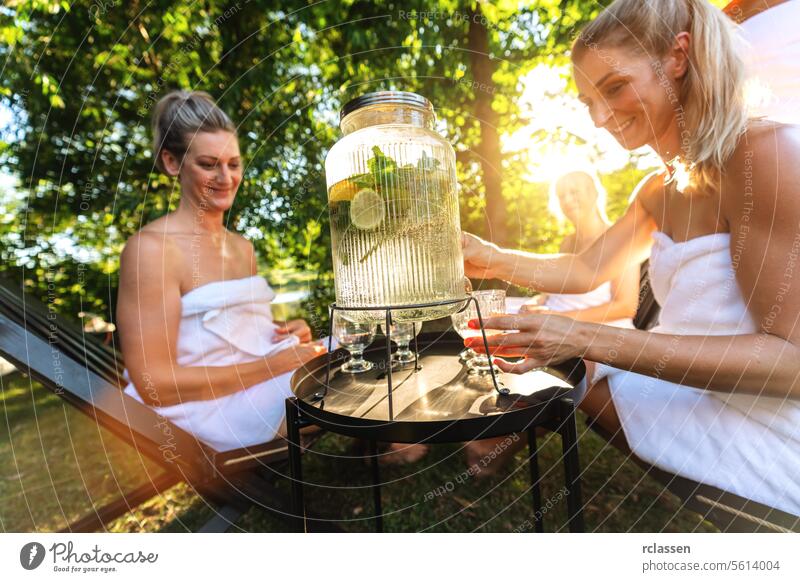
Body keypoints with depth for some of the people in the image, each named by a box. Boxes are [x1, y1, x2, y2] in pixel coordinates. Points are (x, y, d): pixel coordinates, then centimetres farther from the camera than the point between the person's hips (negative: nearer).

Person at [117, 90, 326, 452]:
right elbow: (154, 384, -15)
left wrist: (289, 335, -1)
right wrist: (272, 365, -20)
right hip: (201, 413, -7)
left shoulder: (243, 248, 13)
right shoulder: (151, 248, -11)